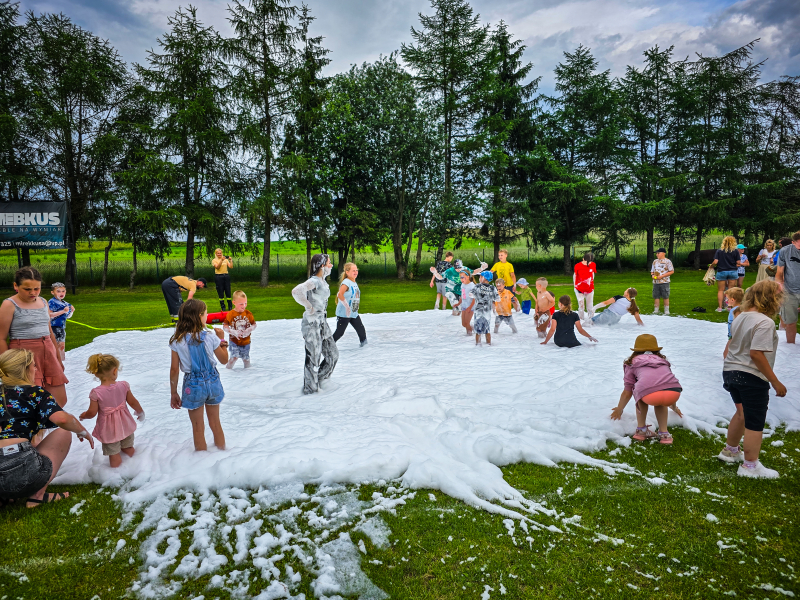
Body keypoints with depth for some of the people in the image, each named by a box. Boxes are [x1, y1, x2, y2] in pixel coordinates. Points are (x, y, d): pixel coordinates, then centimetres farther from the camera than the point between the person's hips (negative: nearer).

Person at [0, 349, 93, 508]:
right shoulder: (34, 392, 0)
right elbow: (61, 419, -17)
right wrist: (83, 432, 2)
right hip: (21, 475, -7)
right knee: (64, 433, 17)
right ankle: (38, 495, 8)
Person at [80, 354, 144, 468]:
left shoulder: (96, 393, -22)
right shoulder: (123, 386, -15)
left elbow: (92, 413, -14)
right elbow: (133, 402, -4)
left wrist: (83, 415, 9)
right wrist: (140, 412, 15)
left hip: (108, 429, -3)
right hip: (125, 425, 3)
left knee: (114, 454, 11)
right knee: (129, 449, 25)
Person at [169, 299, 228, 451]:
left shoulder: (177, 341, -10)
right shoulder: (210, 337, -12)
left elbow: (174, 369, -6)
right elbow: (224, 360, 0)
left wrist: (173, 393, 5)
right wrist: (222, 339, 9)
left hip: (193, 385, -1)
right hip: (212, 382, 1)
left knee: (198, 427, 13)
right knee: (215, 423, 20)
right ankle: (222, 451, 35)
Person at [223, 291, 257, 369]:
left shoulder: (248, 313, -2)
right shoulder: (230, 314, -10)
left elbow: (254, 324, 2)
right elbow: (225, 326, -9)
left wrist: (249, 330, -17)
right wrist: (233, 332, -21)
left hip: (246, 341, 3)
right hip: (234, 341, -3)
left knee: (246, 358, 13)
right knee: (234, 357, -14)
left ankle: (247, 369, 36)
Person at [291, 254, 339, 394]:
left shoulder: (323, 281, 10)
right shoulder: (314, 281, -18)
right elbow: (296, 291, -35)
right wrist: (309, 306, -22)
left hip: (322, 322, 9)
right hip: (312, 323, -9)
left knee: (332, 353, 15)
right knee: (313, 356, 1)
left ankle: (318, 378, 33)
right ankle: (310, 388, 16)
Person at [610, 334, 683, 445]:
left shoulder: (633, 363, 27)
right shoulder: (663, 361, 37)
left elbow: (627, 392, 29)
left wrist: (619, 410, 46)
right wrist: (674, 407, 66)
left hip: (650, 395, -3)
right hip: (674, 392, 3)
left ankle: (641, 429, 31)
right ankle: (664, 433, 28)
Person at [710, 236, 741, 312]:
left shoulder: (719, 251, -3)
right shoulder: (735, 251, -2)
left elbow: (715, 262, -10)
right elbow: (738, 263, -3)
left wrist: (711, 265, 9)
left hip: (721, 272, 0)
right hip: (733, 272, 1)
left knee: (721, 290, 6)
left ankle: (720, 307, 5)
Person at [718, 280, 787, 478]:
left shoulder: (740, 317, 5)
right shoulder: (765, 322, -20)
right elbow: (756, 353, -26)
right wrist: (775, 382, -19)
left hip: (731, 371, 9)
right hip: (752, 378, -9)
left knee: (743, 414, 25)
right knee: (755, 422, 5)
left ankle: (730, 450, 39)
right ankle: (750, 466, 15)